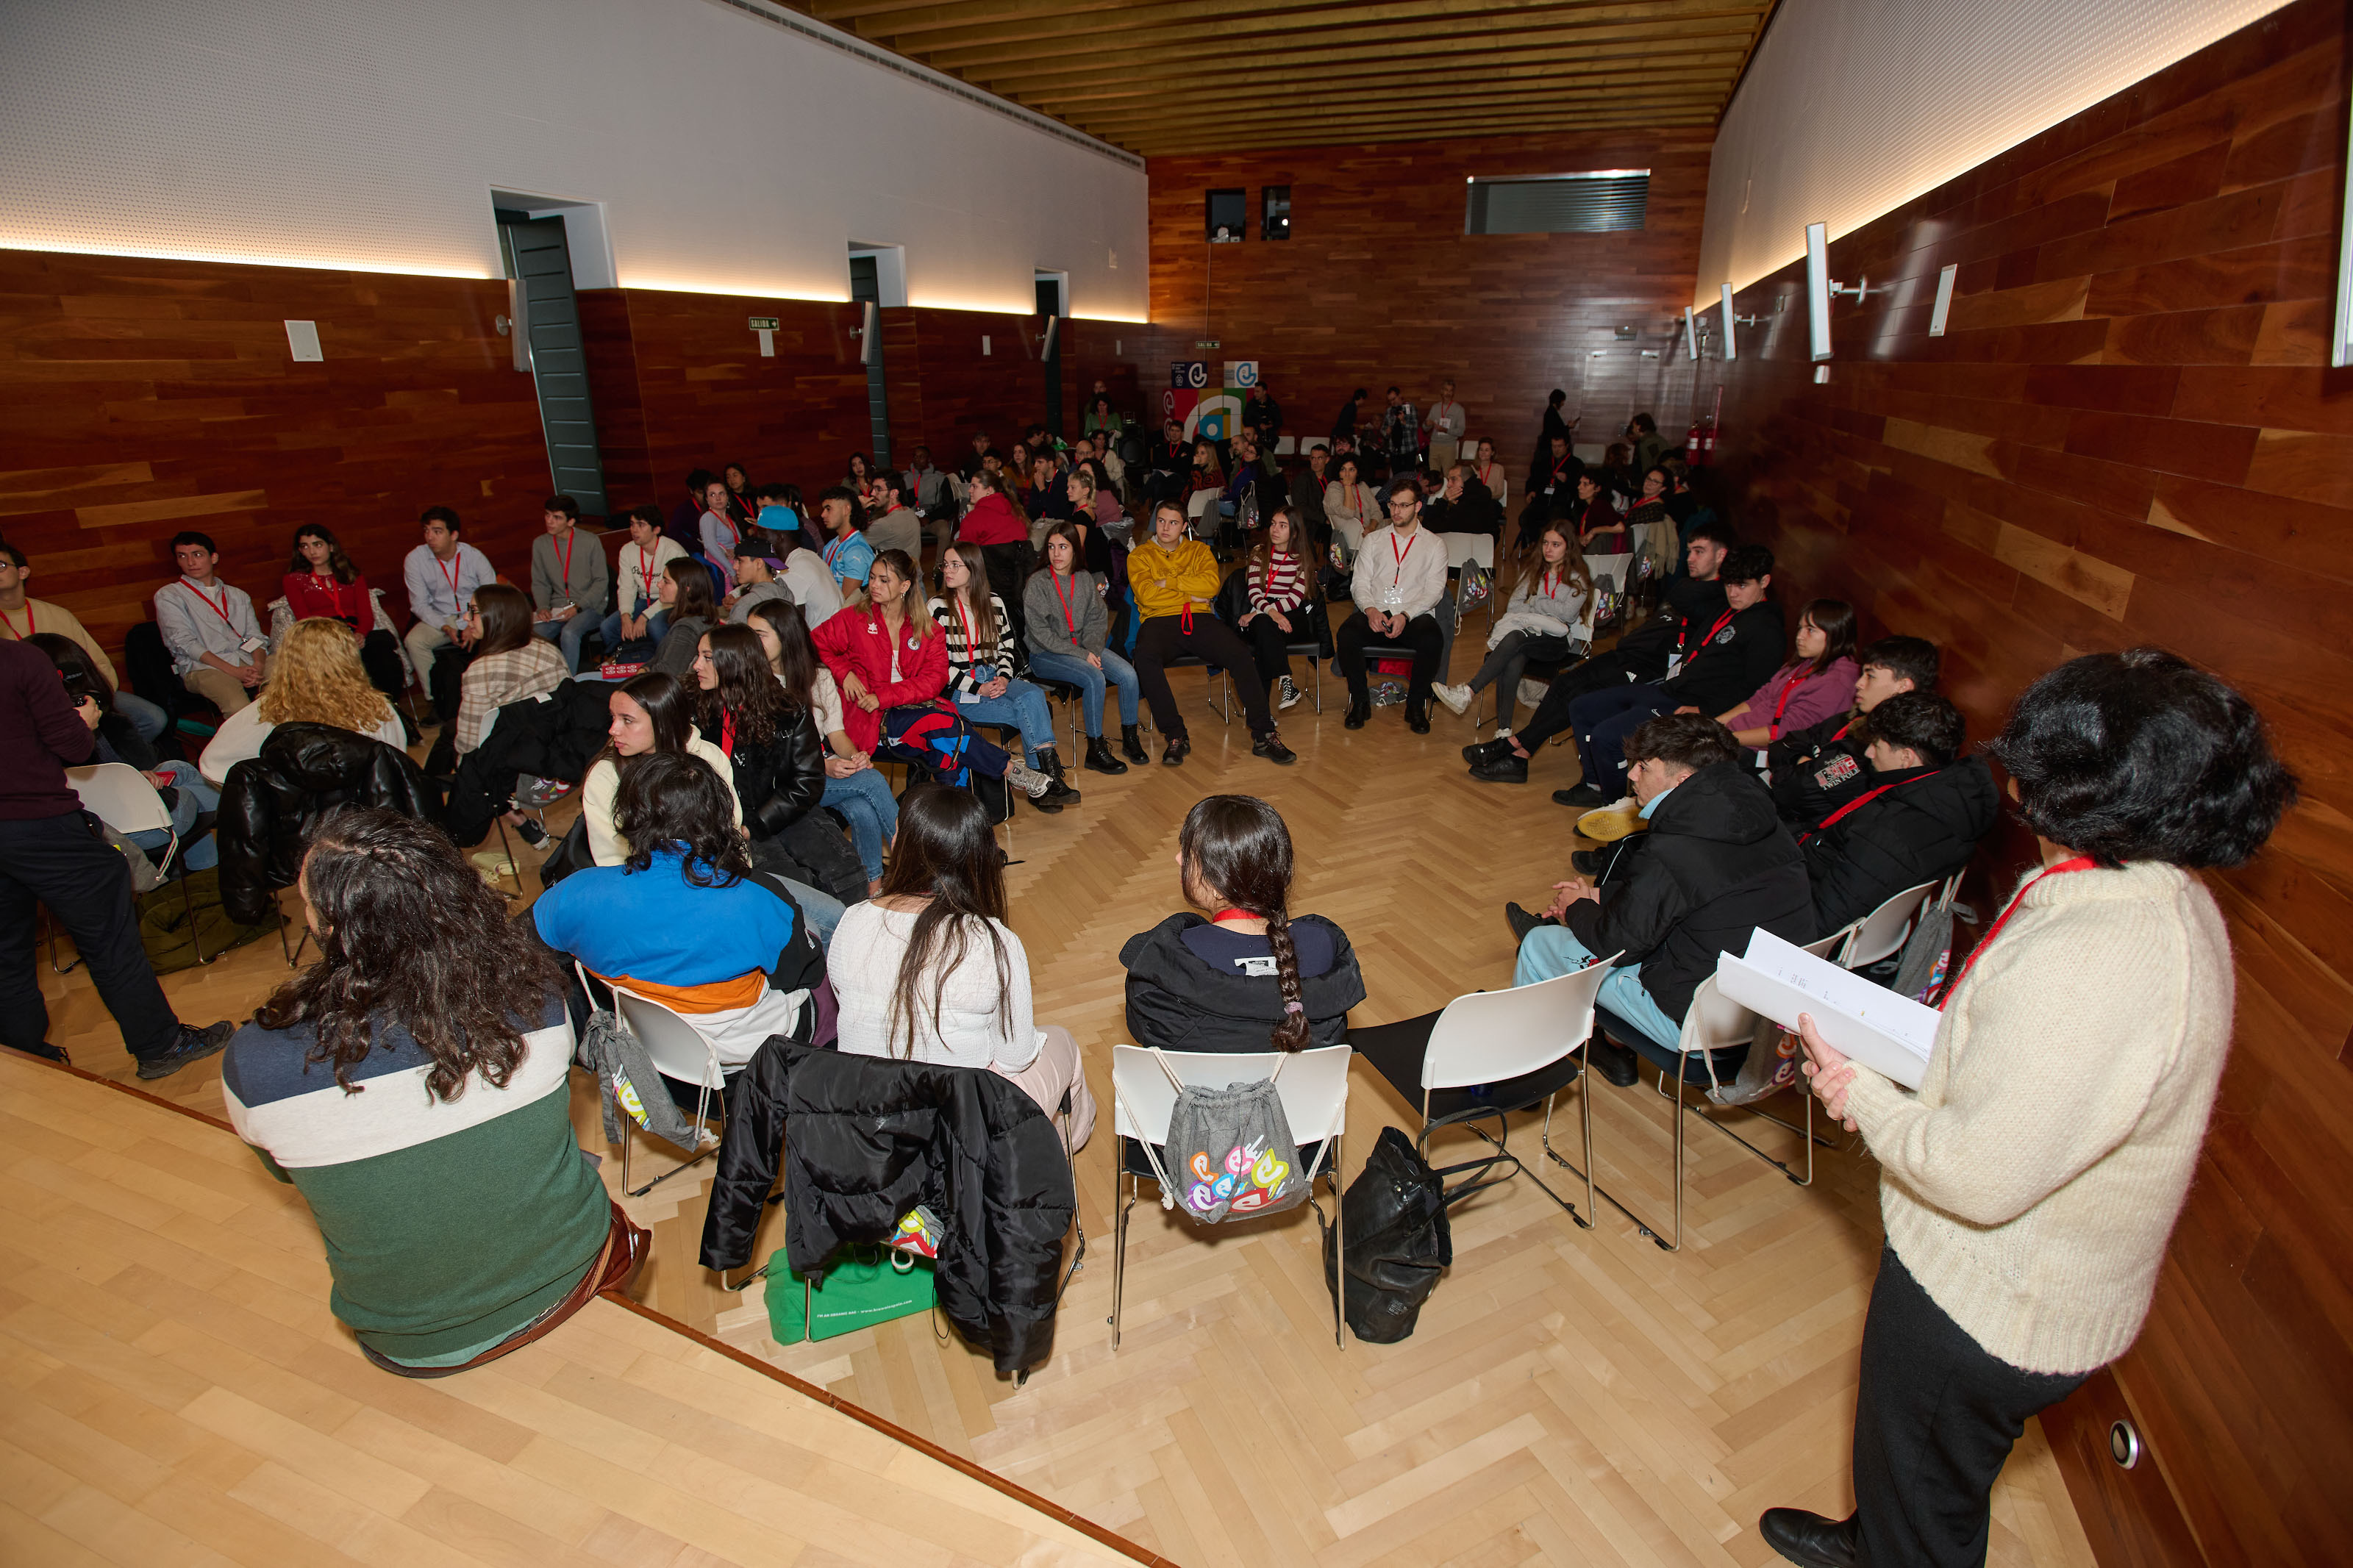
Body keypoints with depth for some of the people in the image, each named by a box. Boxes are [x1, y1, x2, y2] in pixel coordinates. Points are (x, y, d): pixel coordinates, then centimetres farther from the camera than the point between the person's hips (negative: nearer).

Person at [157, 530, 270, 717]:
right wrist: (234, 671, -15)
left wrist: (258, 665, -9)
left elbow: (255, 636, 16)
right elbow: (184, 643, -1)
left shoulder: (238, 596, 26)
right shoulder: (168, 596, 13)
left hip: (248, 660, 4)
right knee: (238, 706, -37)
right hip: (203, 668, -4)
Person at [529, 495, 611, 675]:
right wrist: (543, 608, -5)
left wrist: (578, 607, -15)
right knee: (534, 636, -23)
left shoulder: (591, 542, -4)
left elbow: (601, 581, -4)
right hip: (557, 609, 4)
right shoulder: (540, 544, 8)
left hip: (590, 607, -4)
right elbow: (539, 584, 14)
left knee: (569, 633, -33)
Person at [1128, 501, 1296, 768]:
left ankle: (1263, 735, -20)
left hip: (1199, 618, 2)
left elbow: (1211, 585, -1)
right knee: (1145, 658, -37)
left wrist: (1168, 582, -3)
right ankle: (1176, 736, -27)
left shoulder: (1199, 550, 20)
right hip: (1160, 620, -2)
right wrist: (1191, 594, -2)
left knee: (1241, 654, -25)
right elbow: (1147, 595, -4)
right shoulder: (1140, 555, 14)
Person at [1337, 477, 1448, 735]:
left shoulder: (1434, 546, 12)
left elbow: (1434, 591, 2)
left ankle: (1416, 705, -13)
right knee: (1346, 635, -31)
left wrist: (1405, 615, -16)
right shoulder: (1373, 540, 18)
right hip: (1375, 613, 1)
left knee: (1432, 640, -35)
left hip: (1415, 615, -1)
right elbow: (1360, 582, 9)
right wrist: (1370, 610, -13)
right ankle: (1360, 702, -13)